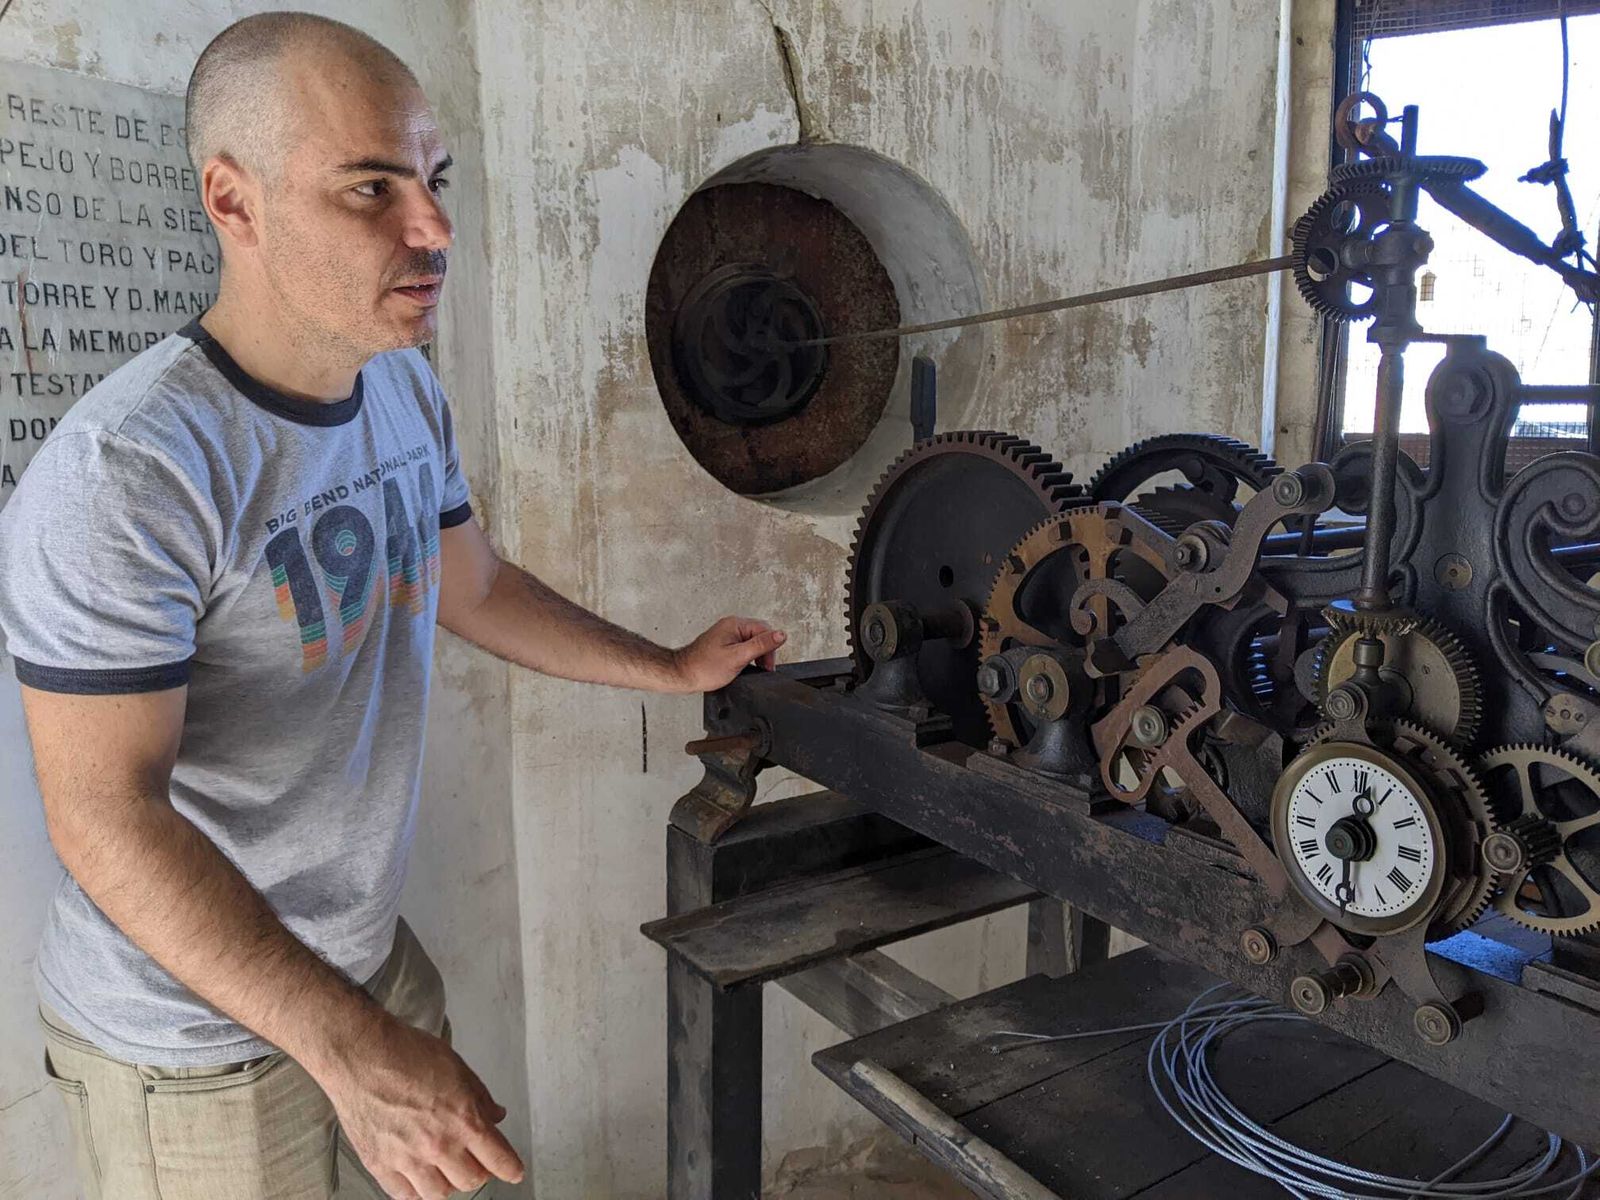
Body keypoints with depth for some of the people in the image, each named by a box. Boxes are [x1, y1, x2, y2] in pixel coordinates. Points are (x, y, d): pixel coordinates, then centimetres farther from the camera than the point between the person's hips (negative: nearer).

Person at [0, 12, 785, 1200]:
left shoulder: (406, 389, -2)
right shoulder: (122, 477, -28)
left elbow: (475, 586, 11)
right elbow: (108, 818, -27)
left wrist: (674, 671, 11)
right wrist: (352, 1051, -32)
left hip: (374, 958, 7)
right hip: (197, 1037, -6)